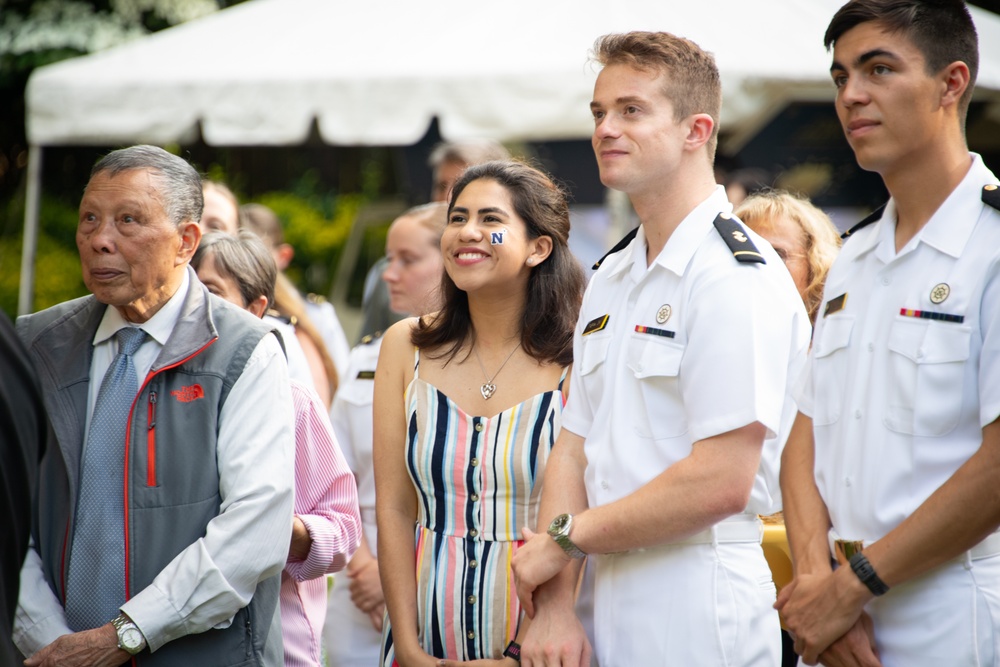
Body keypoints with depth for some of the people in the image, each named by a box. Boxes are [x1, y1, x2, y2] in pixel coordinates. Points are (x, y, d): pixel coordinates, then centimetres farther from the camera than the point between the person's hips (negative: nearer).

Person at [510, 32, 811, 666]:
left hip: (698, 611, -7)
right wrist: (553, 606, -4)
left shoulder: (736, 276, -14)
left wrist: (565, 538, -10)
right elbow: (575, 449, 10)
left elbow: (721, 483, -21)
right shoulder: (610, 277, 13)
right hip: (614, 594, 7)